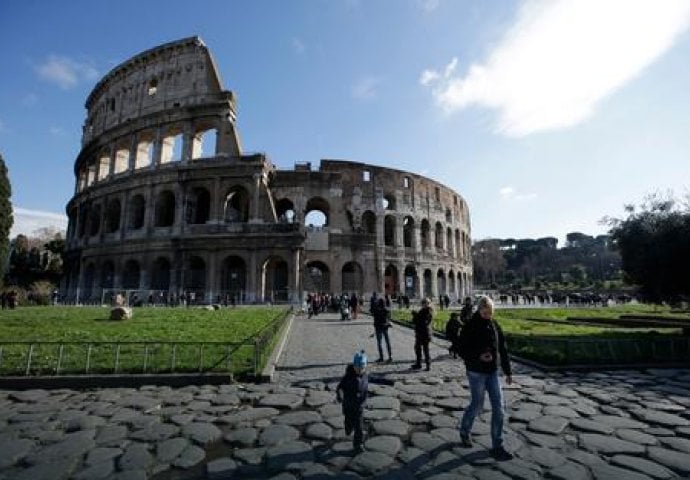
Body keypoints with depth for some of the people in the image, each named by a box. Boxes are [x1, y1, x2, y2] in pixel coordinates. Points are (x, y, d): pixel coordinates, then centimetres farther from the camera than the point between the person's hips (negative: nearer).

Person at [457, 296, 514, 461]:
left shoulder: (494, 325, 3)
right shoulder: (469, 327, -13)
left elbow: (503, 349, 8)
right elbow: (462, 350, -12)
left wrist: (507, 371, 9)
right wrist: (478, 356, -28)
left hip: (492, 372, 5)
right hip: (476, 372, -5)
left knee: (498, 407, 4)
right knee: (477, 405, 6)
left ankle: (497, 446, 18)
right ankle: (464, 432, 33)